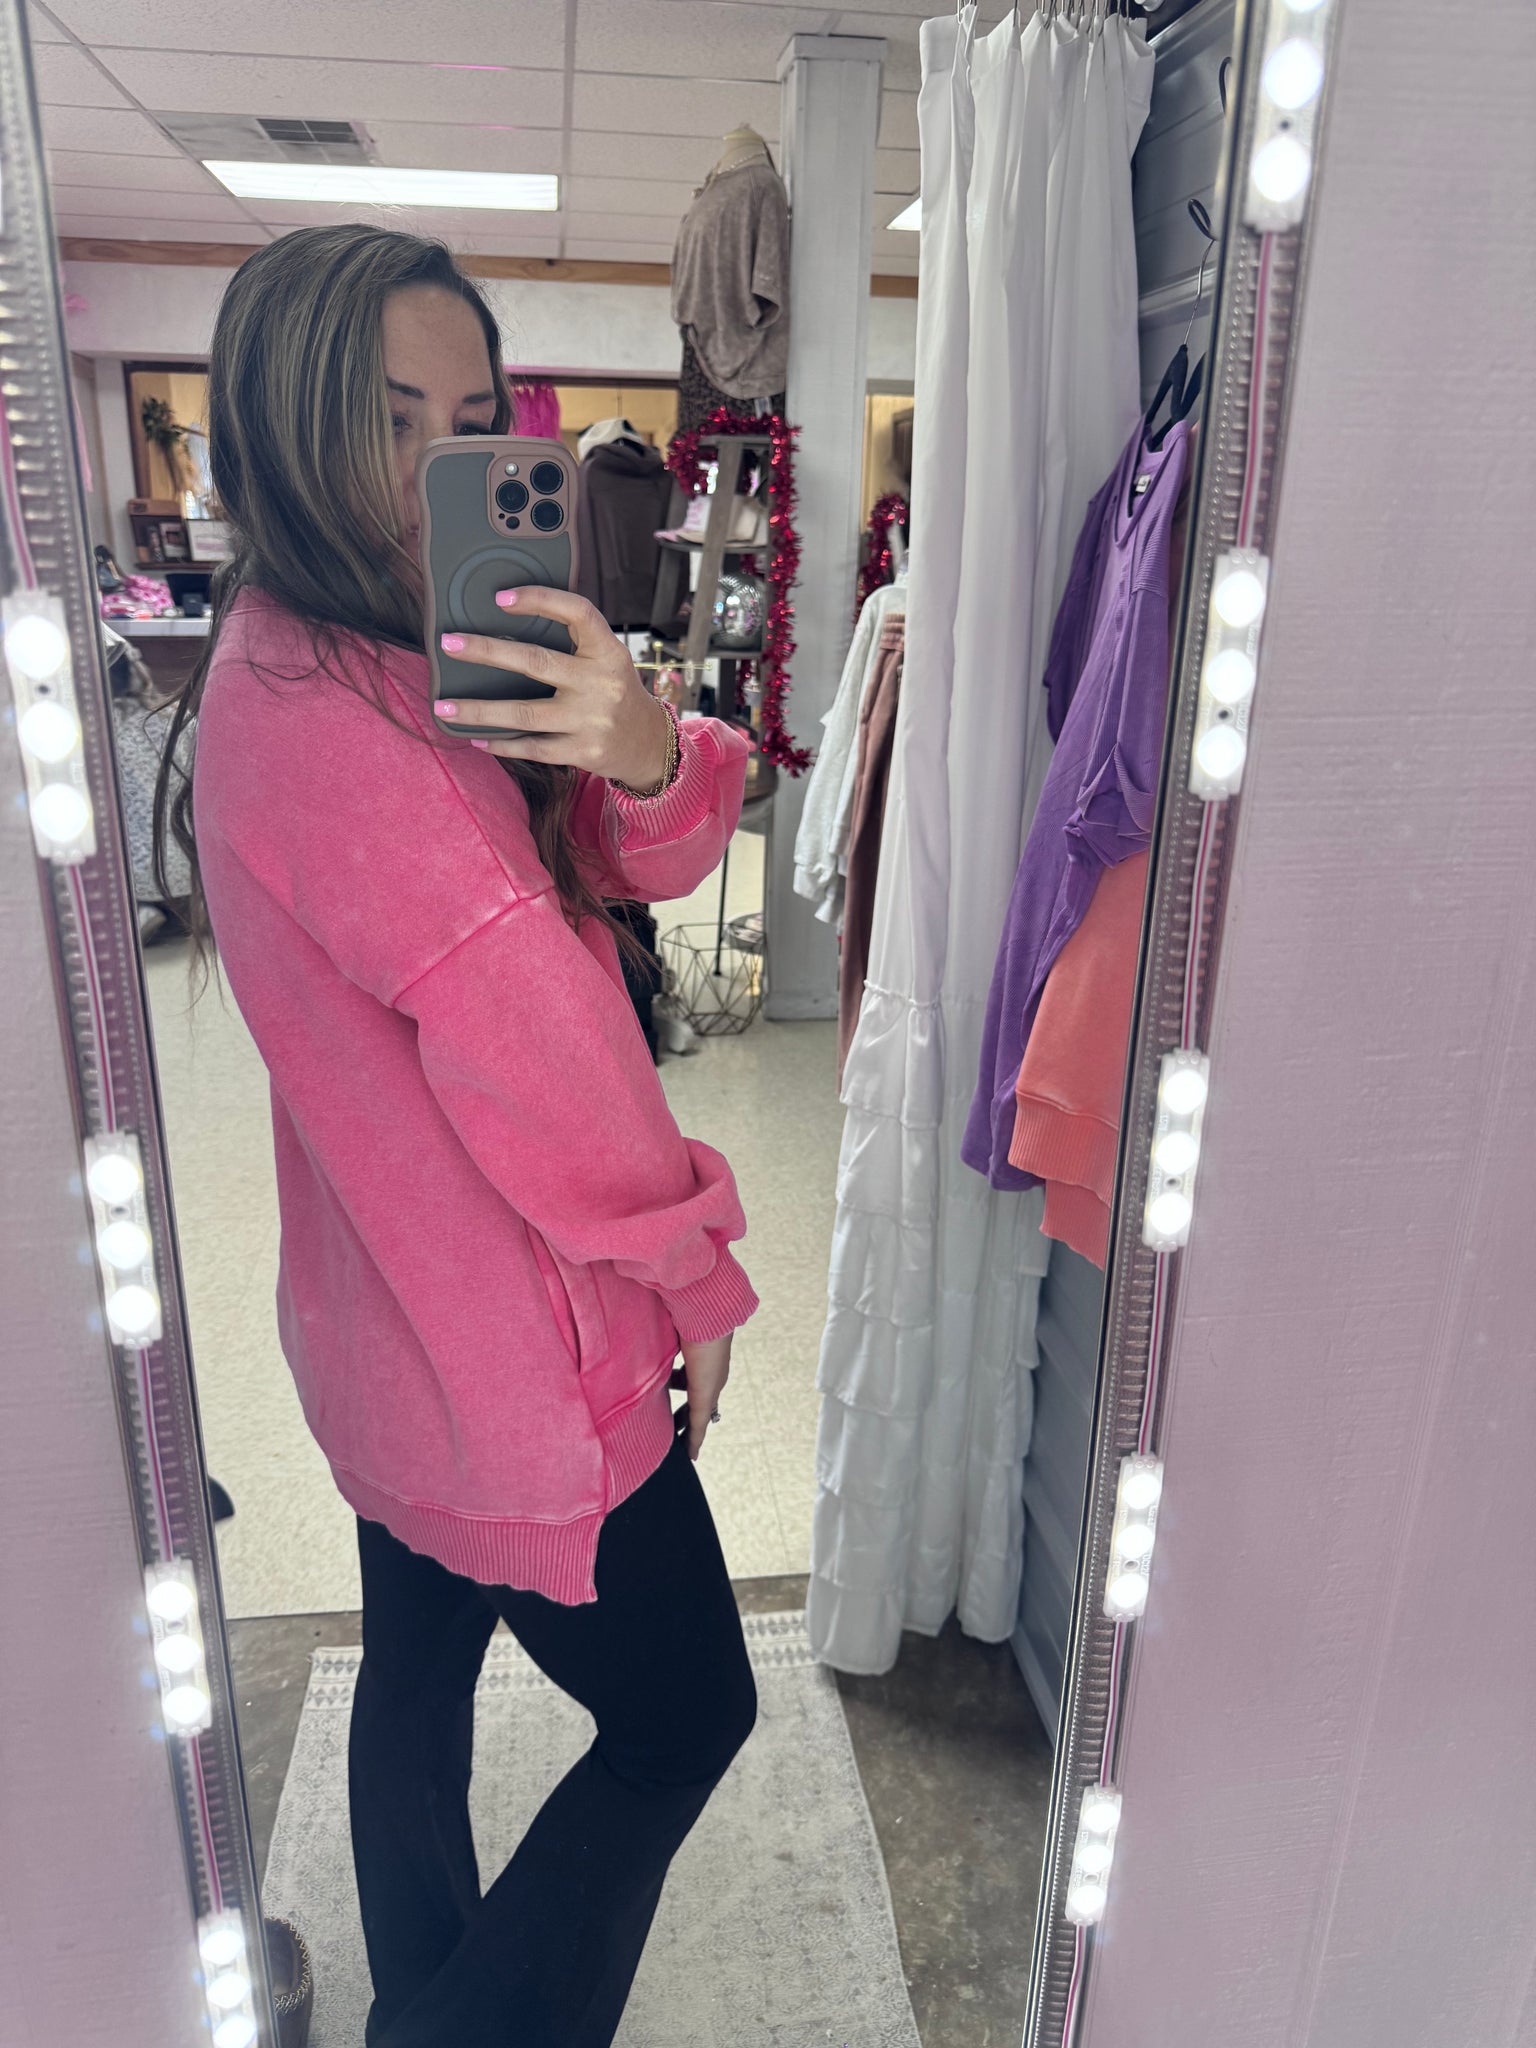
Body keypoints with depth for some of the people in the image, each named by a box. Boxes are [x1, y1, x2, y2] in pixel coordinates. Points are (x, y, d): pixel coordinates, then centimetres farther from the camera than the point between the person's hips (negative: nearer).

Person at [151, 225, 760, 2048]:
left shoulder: (420, 656, 5)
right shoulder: (314, 712, -25)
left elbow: (647, 860, -3)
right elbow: (529, 1025, -25)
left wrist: (637, 751, -27)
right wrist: (694, 1275, -10)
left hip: (399, 1332, 10)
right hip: (525, 1356, -9)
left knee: (420, 1669, 26)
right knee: (684, 1718, 11)